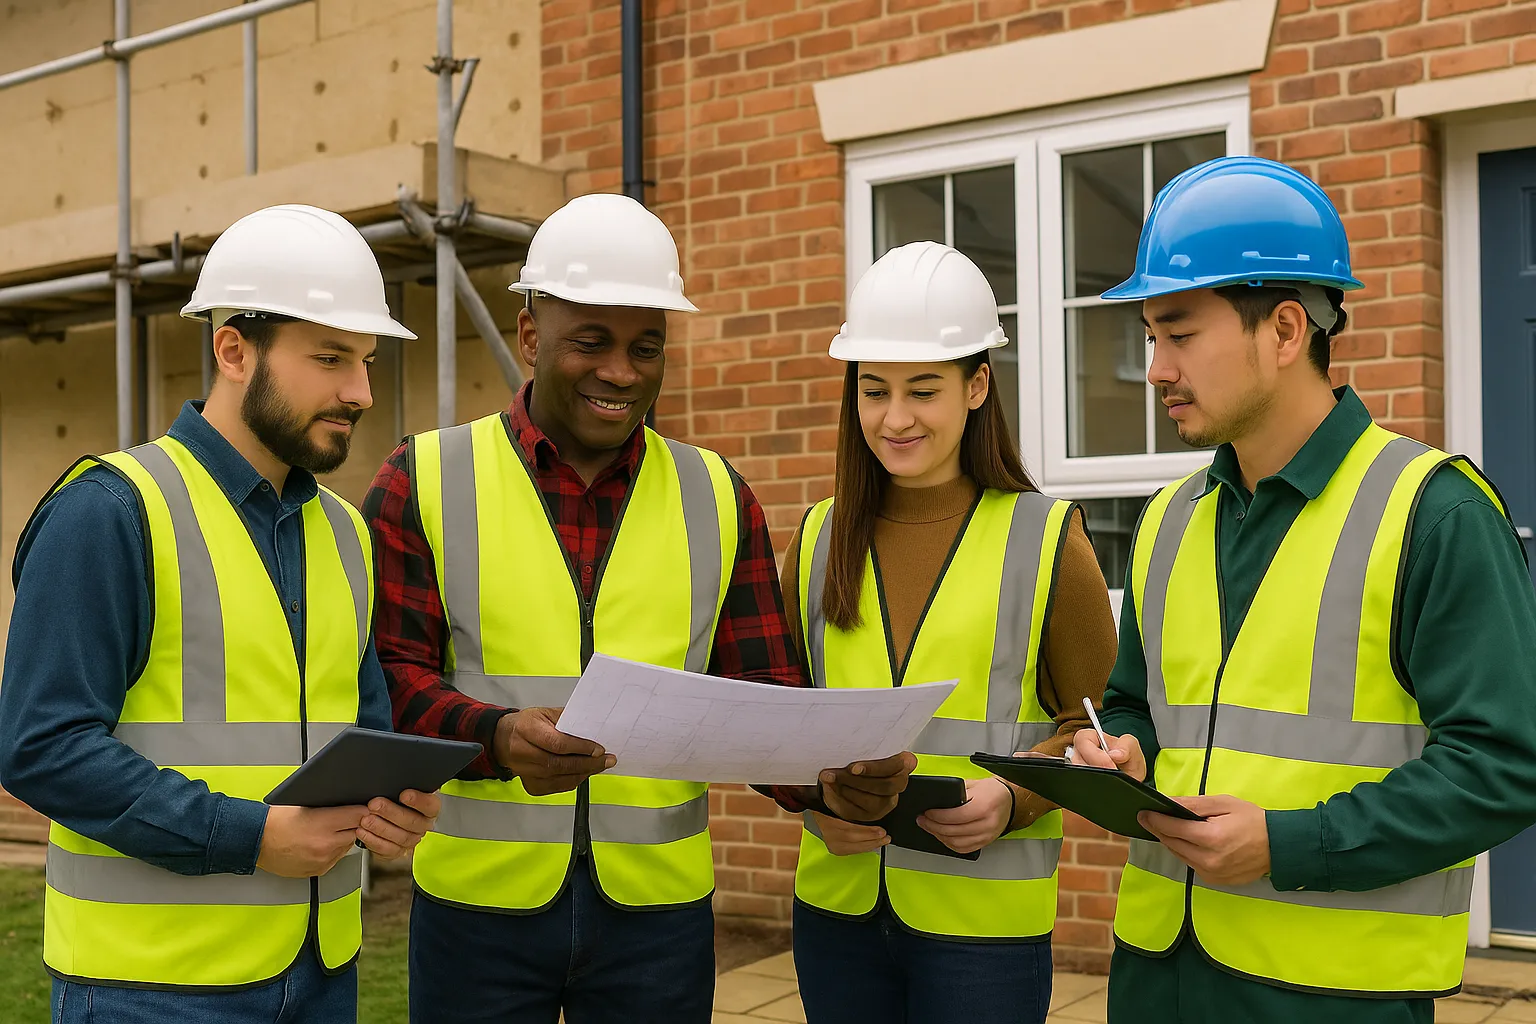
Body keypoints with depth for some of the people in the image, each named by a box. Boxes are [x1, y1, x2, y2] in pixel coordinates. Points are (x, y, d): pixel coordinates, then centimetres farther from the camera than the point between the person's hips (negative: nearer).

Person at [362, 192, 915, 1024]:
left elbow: (761, 695, 3)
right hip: (478, 902, -1)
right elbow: (390, 677, -6)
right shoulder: (425, 481, 0)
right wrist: (497, 737, -25)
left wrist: (831, 779, -17)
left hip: (660, 909, 2)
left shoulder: (718, 498, 5)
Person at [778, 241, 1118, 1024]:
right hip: (836, 904, 3)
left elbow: (1095, 725, 1)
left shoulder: (1048, 541, -4)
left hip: (984, 921, -3)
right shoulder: (819, 540, 5)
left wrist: (1012, 800, -16)